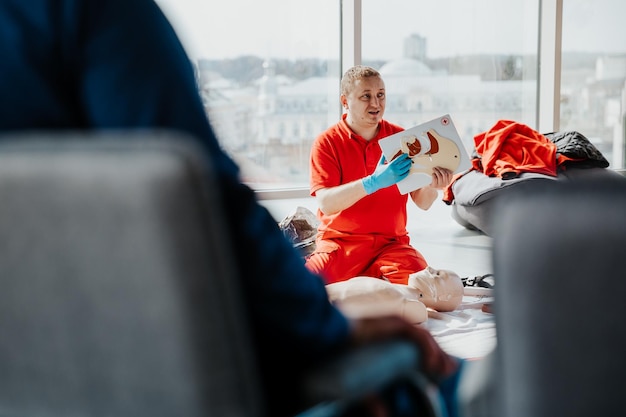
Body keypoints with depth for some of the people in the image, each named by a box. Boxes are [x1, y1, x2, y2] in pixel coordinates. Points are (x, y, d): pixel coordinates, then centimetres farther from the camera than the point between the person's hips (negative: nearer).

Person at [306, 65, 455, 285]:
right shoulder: (326, 142, -2)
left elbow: (422, 203, 4)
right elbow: (326, 203, -15)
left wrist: (431, 185, -20)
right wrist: (373, 182, -28)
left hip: (390, 242, 3)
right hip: (339, 242, -2)